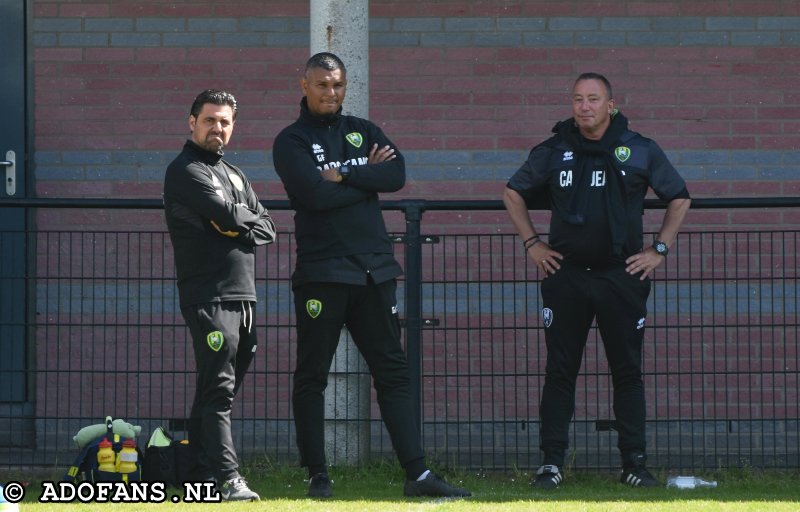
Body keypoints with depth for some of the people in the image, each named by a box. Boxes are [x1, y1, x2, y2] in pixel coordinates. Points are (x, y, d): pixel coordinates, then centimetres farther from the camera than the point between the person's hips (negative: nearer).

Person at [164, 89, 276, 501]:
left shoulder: (234, 174, 22)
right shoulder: (185, 171, -4)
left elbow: (266, 229, 14)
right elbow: (227, 215, -17)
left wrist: (240, 228, -6)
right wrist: (248, 217, 5)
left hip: (242, 296, 8)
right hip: (208, 295, -8)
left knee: (220, 387, 9)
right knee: (218, 388, -13)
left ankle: (202, 470, 13)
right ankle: (227, 479, -19)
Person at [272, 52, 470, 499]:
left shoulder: (364, 131, 15)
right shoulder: (292, 141, 1)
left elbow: (397, 174, -3)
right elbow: (314, 194, -16)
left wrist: (344, 175, -10)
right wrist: (367, 178, -6)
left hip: (375, 269, 4)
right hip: (321, 272, -4)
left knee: (393, 371, 2)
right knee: (312, 375, 0)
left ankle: (418, 474, 1)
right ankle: (318, 475, 8)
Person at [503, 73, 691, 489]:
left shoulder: (640, 151, 3)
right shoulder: (553, 152, 5)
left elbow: (679, 198, 12)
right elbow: (513, 193, 18)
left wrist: (659, 249, 5)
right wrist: (532, 243, 9)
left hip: (622, 275, -1)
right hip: (565, 274, 1)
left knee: (627, 371, 2)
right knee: (559, 371, 1)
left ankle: (634, 462, 7)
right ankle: (551, 462, 4)